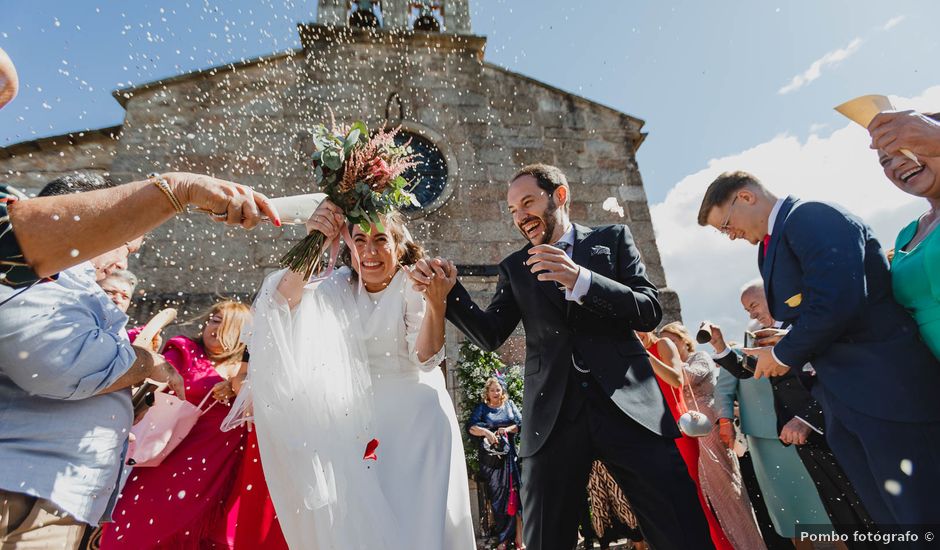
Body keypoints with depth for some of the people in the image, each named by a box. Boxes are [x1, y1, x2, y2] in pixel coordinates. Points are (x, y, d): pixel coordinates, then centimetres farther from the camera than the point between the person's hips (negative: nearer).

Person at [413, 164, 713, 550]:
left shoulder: (612, 239, 11)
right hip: (553, 416, 2)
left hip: (629, 405, 0)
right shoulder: (514, 267, 14)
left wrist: (581, 281, -16)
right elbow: (490, 335, 5)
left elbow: (650, 310, 0)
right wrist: (447, 291, -11)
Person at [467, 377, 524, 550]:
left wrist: (507, 429, -11)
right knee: (496, 496, 1)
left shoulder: (509, 404, 12)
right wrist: (486, 432, -22)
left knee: (515, 493, -6)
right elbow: (471, 427, -7)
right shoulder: (481, 408, 6)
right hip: (490, 457, -1)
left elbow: (520, 423, 5)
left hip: (509, 454, 1)